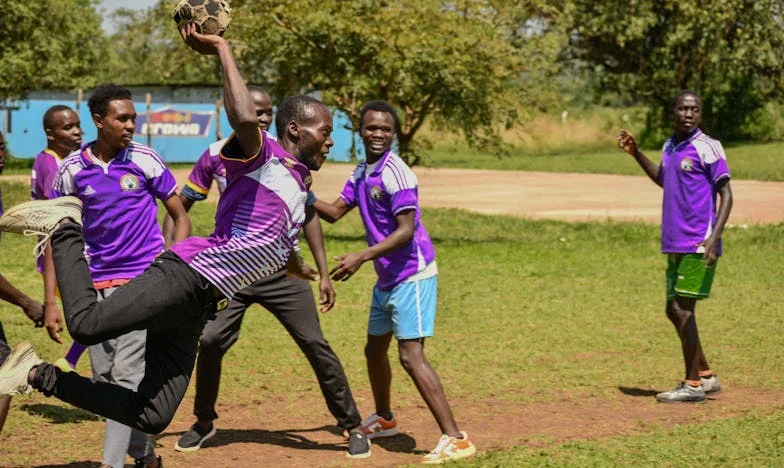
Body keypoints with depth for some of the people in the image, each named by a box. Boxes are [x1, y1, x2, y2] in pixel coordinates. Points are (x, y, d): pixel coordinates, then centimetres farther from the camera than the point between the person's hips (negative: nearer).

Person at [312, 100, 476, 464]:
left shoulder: (395, 173, -18)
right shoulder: (361, 172, 9)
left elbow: (406, 230, -23)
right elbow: (335, 212, 13)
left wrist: (361, 257, -30)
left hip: (412, 275, -9)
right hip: (386, 278, 9)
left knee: (410, 355, -17)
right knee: (374, 349, 22)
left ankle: (455, 439, -19)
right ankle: (384, 420, 46)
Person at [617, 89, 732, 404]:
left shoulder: (707, 148, -10)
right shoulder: (669, 146, 13)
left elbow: (726, 195, -13)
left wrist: (713, 237, -24)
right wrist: (636, 154, 25)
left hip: (698, 245, -8)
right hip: (675, 244, 8)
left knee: (683, 310, -8)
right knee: (674, 310, 11)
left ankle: (693, 385, 0)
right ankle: (706, 377, 23)